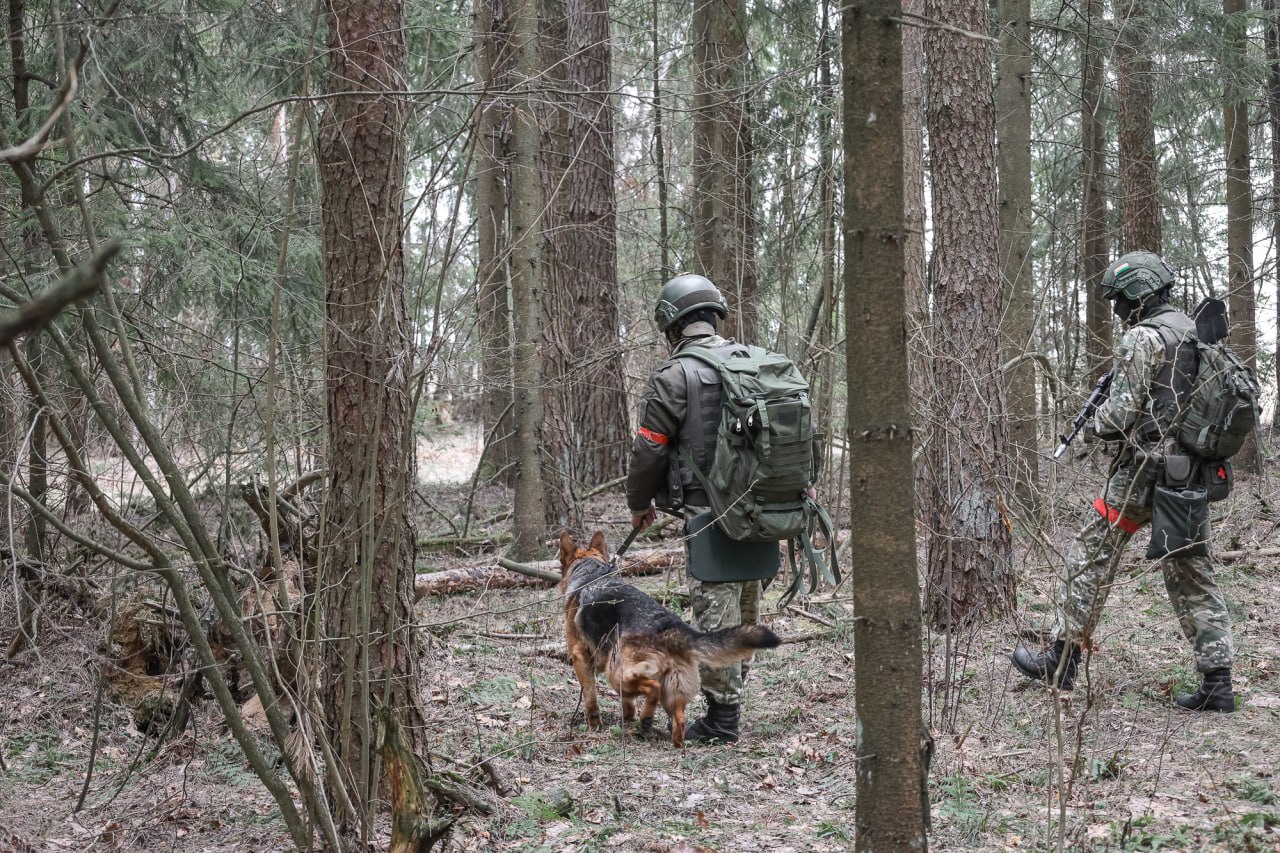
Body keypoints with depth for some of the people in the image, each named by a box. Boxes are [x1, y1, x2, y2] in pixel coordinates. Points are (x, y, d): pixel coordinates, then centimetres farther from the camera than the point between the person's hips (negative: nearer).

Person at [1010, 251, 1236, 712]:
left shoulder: (1142, 338, -12)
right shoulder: (1195, 332, 14)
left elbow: (1123, 411, -16)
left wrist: (1094, 425, 4)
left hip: (1147, 468, -8)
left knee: (1091, 557, 4)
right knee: (1192, 574, 9)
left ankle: (1061, 660, 9)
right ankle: (1217, 682, 5)